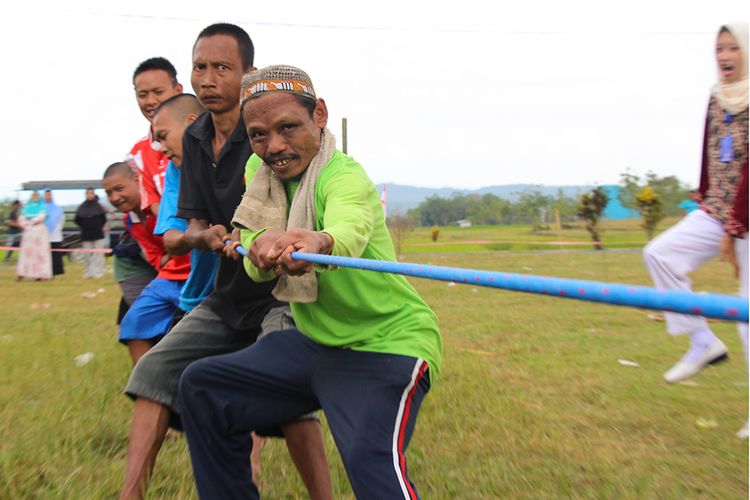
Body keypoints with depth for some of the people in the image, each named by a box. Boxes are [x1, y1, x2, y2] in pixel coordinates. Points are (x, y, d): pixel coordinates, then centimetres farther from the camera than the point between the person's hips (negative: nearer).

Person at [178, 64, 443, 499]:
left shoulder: (345, 176, -20)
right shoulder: (259, 169, 0)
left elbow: (349, 228, -44)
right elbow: (256, 267, -10)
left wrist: (319, 243, -67)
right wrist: (263, 250, -33)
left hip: (386, 345, -7)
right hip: (314, 342, 7)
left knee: (371, 460, -30)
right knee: (202, 387, 6)